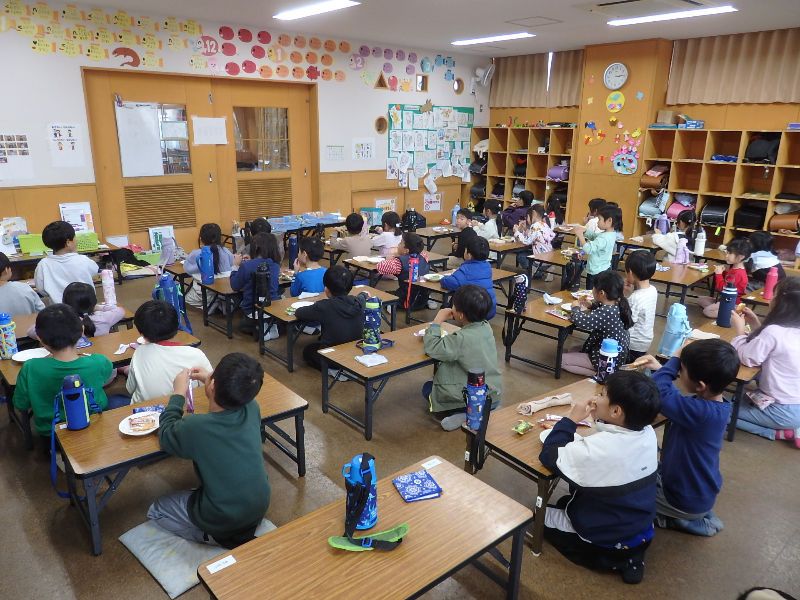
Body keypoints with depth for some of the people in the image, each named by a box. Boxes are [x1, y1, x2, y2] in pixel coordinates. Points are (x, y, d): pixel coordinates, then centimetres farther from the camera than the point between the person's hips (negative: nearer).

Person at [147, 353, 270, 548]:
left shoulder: (196, 427, -30)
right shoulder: (252, 408, -16)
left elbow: (165, 436, -5)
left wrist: (178, 393, 1)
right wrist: (210, 378, 8)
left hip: (223, 520, -5)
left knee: (155, 511, 17)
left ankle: (220, 537, 4)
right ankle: (242, 531, 16)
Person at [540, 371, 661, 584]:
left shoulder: (595, 450, -35)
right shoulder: (649, 434, -14)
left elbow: (548, 456, -23)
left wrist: (571, 418, -20)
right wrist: (599, 418, -7)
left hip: (603, 540, -6)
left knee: (542, 514, 15)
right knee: (566, 502, 27)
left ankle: (611, 560, 4)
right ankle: (630, 556, 14)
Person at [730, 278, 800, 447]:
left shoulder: (774, 331, -26)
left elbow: (747, 358, -17)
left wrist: (739, 329, -5)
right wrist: (755, 324, 7)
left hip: (785, 411, -8)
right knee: (740, 398, 27)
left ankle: (779, 433, 3)